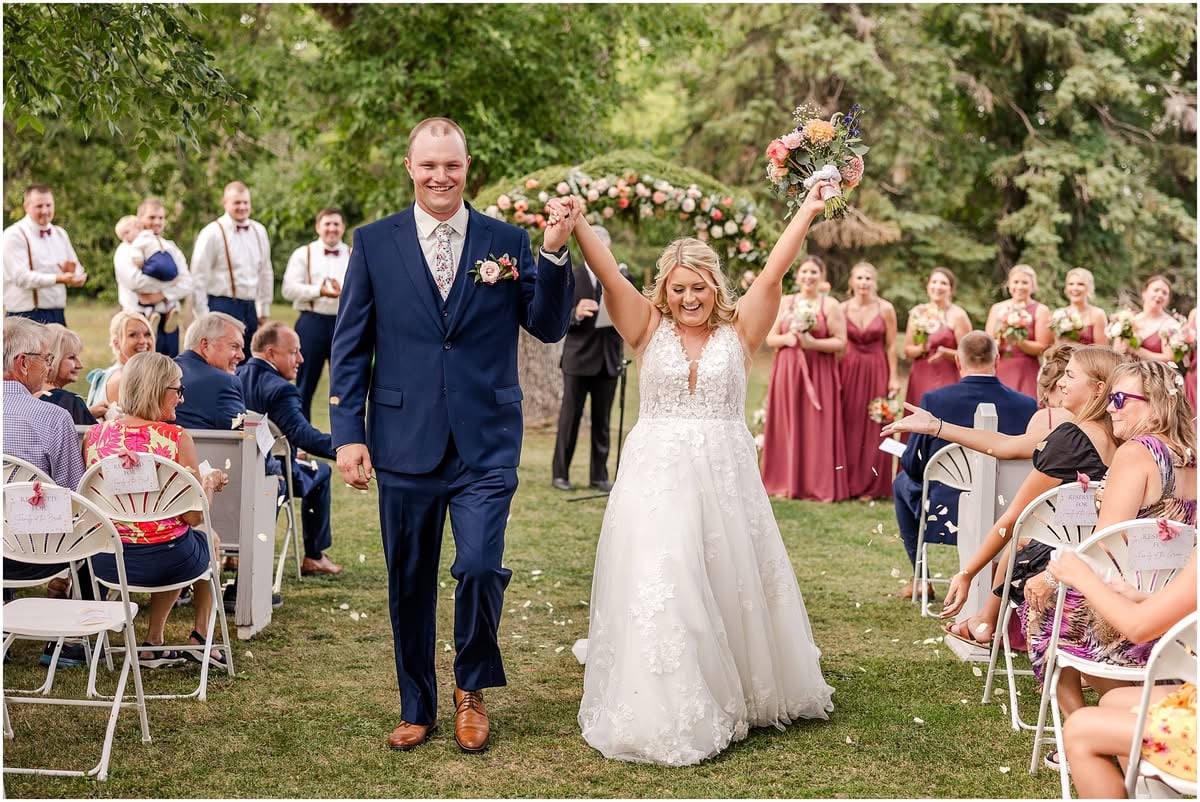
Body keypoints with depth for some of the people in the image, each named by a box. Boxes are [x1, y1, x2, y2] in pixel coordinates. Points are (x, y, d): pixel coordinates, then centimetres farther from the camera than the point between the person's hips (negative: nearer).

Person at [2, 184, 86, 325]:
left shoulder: (60, 234, 16)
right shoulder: (15, 235, -6)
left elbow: (78, 272, 14)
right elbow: (21, 277, -18)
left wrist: (71, 272, -11)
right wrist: (59, 279, -29)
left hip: (58, 315, 6)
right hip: (26, 317, -6)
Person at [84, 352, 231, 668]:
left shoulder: (95, 435, -2)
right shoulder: (175, 438, -14)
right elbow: (194, 515, -12)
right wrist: (209, 482, 7)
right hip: (164, 559, -4)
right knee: (209, 538, 31)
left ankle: (154, 643, 30)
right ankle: (201, 636, 37)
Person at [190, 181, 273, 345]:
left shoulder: (259, 231, 10)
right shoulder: (212, 233, -7)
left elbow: (266, 272, 18)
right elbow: (199, 277, -7)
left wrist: (264, 310, 17)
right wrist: (204, 317, -8)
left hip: (250, 307, 6)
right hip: (223, 306, -6)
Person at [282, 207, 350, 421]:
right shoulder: (303, 255, 7)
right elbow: (289, 289, -4)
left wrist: (344, 292, -22)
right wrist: (319, 291, -18)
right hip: (312, 322, -1)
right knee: (305, 383, 6)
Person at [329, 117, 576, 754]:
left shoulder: (507, 241, 5)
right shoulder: (375, 242, 5)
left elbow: (549, 327, 1)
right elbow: (351, 345, 4)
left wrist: (554, 253, -13)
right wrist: (347, 433, -2)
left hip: (485, 444, -1)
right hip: (405, 441, 1)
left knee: (480, 566, -14)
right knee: (409, 583, 10)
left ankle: (472, 688, 14)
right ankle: (415, 707, 29)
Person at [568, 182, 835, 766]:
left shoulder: (739, 332, 3)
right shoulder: (649, 330, 3)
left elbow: (773, 274, -6)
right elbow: (608, 275, -8)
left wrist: (808, 211, -12)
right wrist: (577, 225, -21)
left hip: (724, 478, 1)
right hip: (657, 478, -1)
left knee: (732, 589, 10)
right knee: (658, 591, -5)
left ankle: (741, 695, 30)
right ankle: (664, 712, 5)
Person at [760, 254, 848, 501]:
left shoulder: (830, 305, 1)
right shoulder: (785, 303, 10)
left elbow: (841, 343, -3)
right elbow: (770, 338, 9)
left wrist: (813, 343, -16)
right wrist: (785, 339, -11)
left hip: (819, 374, -3)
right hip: (787, 372, 3)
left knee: (817, 430, -3)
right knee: (788, 427, 2)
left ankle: (819, 486, 1)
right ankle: (786, 482, 8)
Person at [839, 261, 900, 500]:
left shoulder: (885, 309, -1)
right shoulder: (843, 309, 2)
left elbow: (891, 346, 0)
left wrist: (893, 377, -3)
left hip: (877, 372, -1)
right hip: (849, 371, 1)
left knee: (874, 427, 1)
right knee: (849, 425, 3)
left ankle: (871, 486, 9)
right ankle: (848, 483, 12)